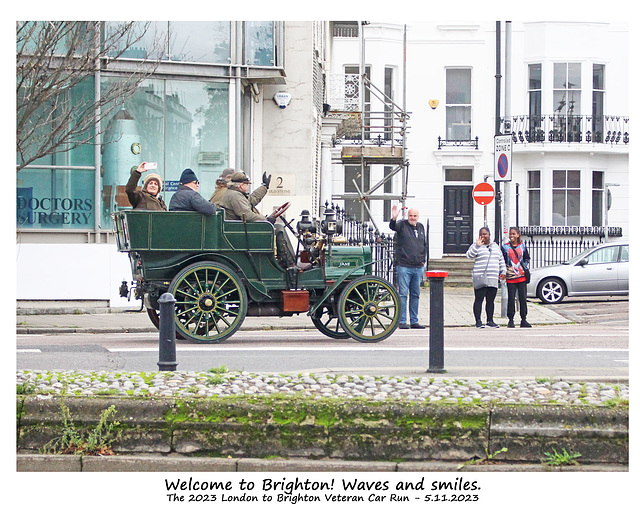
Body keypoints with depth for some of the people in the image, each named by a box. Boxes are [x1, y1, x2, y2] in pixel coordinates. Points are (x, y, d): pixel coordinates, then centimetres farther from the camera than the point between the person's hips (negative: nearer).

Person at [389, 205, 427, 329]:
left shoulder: (421, 227, 15)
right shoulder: (402, 225, -1)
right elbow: (393, 227, -23)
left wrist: (423, 260, 15)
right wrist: (393, 219, -44)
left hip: (418, 267, 5)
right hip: (404, 266, -5)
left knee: (415, 295, 9)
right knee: (403, 294, -5)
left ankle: (414, 321, 15)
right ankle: (402, 321, -2)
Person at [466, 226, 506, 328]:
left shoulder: (495, 246, 20)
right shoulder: (476, 246, 4)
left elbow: (501, 260, 23)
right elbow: (470, 255, -12)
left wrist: (503, 271, 14)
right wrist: (478, 245, -19)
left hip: (493, 279, 5)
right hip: (480, 279, -5)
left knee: (490, 301, 7)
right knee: (479, 300, -6)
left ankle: (490, 320, 14)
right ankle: (478, 321, -4)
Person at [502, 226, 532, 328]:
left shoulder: (522, 246, 8)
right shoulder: (505, 247, 3)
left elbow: (527, 259, 17)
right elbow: (502, 261, 5)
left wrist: (525, 268, 3)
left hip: (522, 276, 2)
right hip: (510, 277, -2)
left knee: (523, 298, 2)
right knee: (511, 299, -2)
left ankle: (523, 320, 8)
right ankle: (511, 320, 5)